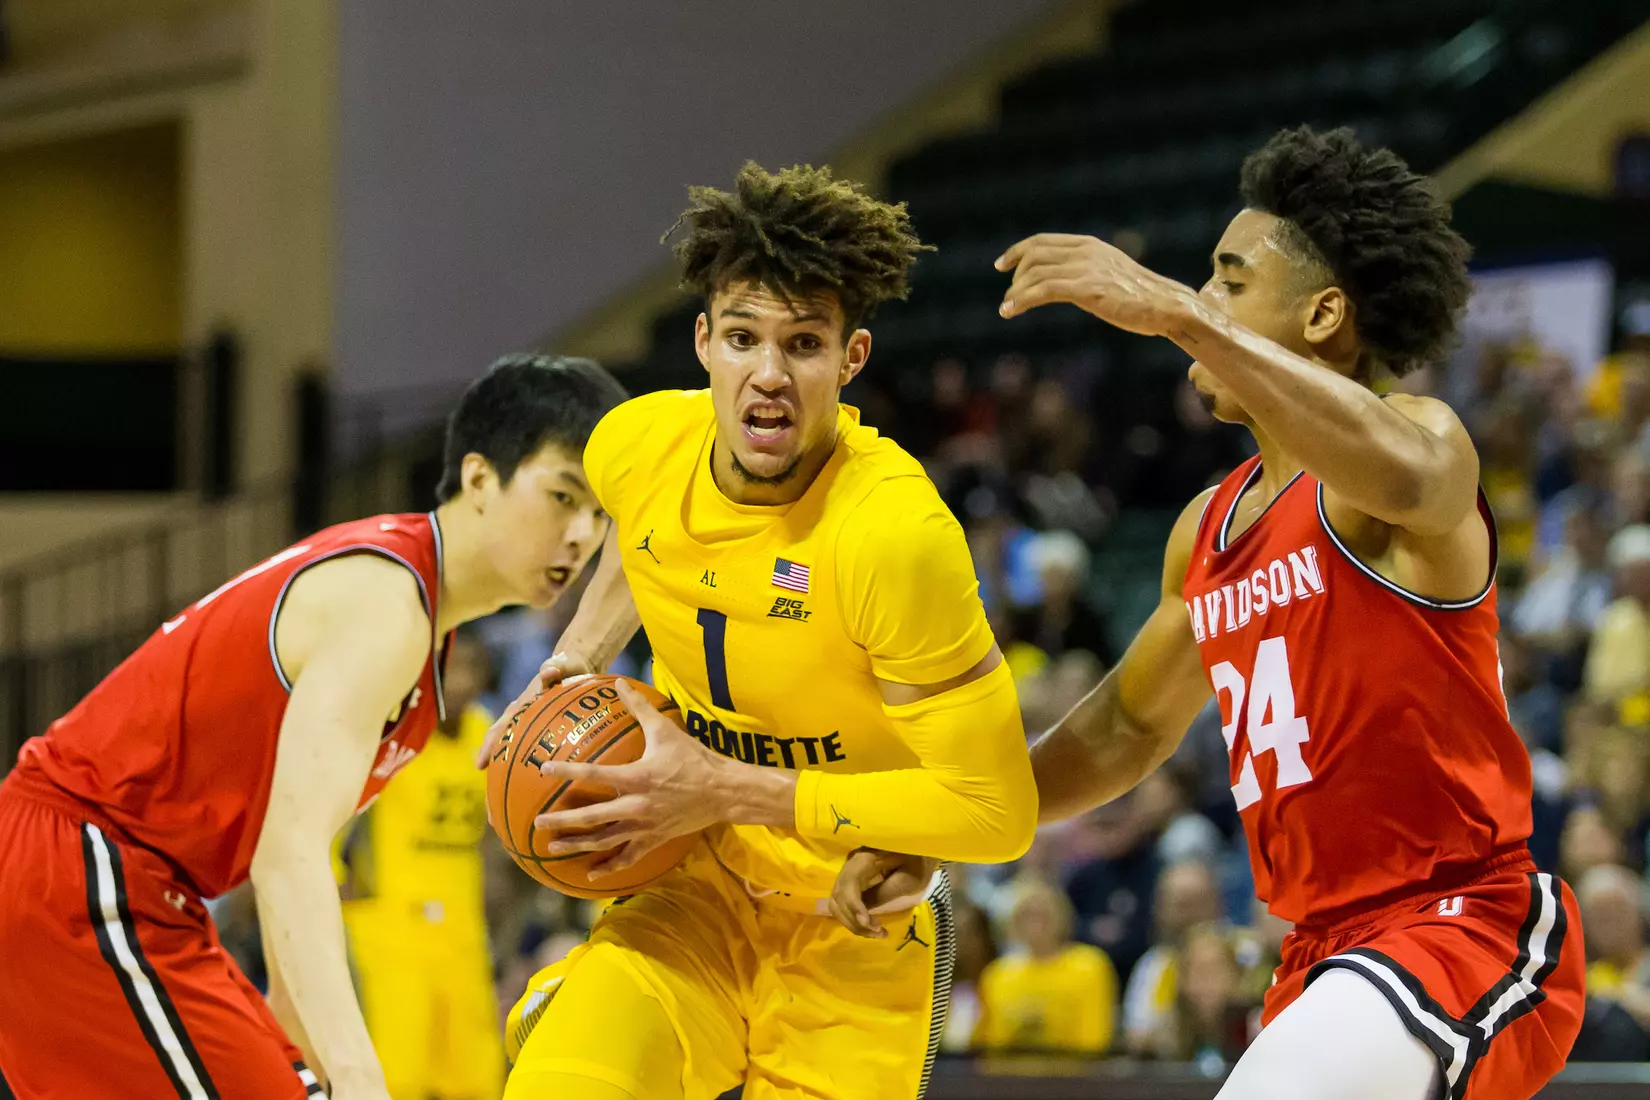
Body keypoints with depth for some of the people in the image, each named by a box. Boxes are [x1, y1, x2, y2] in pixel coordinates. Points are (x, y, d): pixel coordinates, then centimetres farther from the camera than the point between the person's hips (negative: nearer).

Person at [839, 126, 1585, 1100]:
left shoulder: (1427, 438, -10)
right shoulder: (1209, 528, 15)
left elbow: (1401, 474, -38)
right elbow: (1128, 726, 28)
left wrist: (1178, 313, -44)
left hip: (1463, 928, -10)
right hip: (1330, 948, 10)